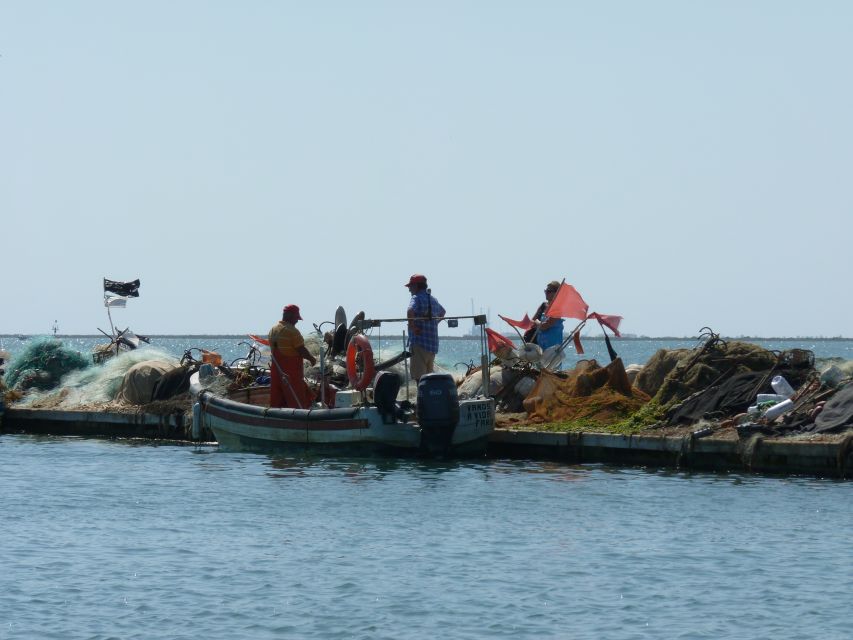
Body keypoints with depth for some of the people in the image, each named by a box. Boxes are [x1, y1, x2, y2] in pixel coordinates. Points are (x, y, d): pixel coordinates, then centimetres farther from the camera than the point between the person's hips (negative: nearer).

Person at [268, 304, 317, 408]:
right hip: (291, 372, -8)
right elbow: (301, 350, -17)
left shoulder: (273, 330, 11)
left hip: (276, 370, 8)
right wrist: (312, 359, 1)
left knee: (277, 402, 8)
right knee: (297, 403, -4)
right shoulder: (292, 331, -16)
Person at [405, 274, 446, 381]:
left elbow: (410, 311, -30)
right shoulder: (433, 300, 19)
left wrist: (412, 327, -18)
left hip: (419, 343, -9)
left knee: (419, 377, -11)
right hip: (433, 344, 9)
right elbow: (442, 312, 39)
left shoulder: (417, 298, -8)